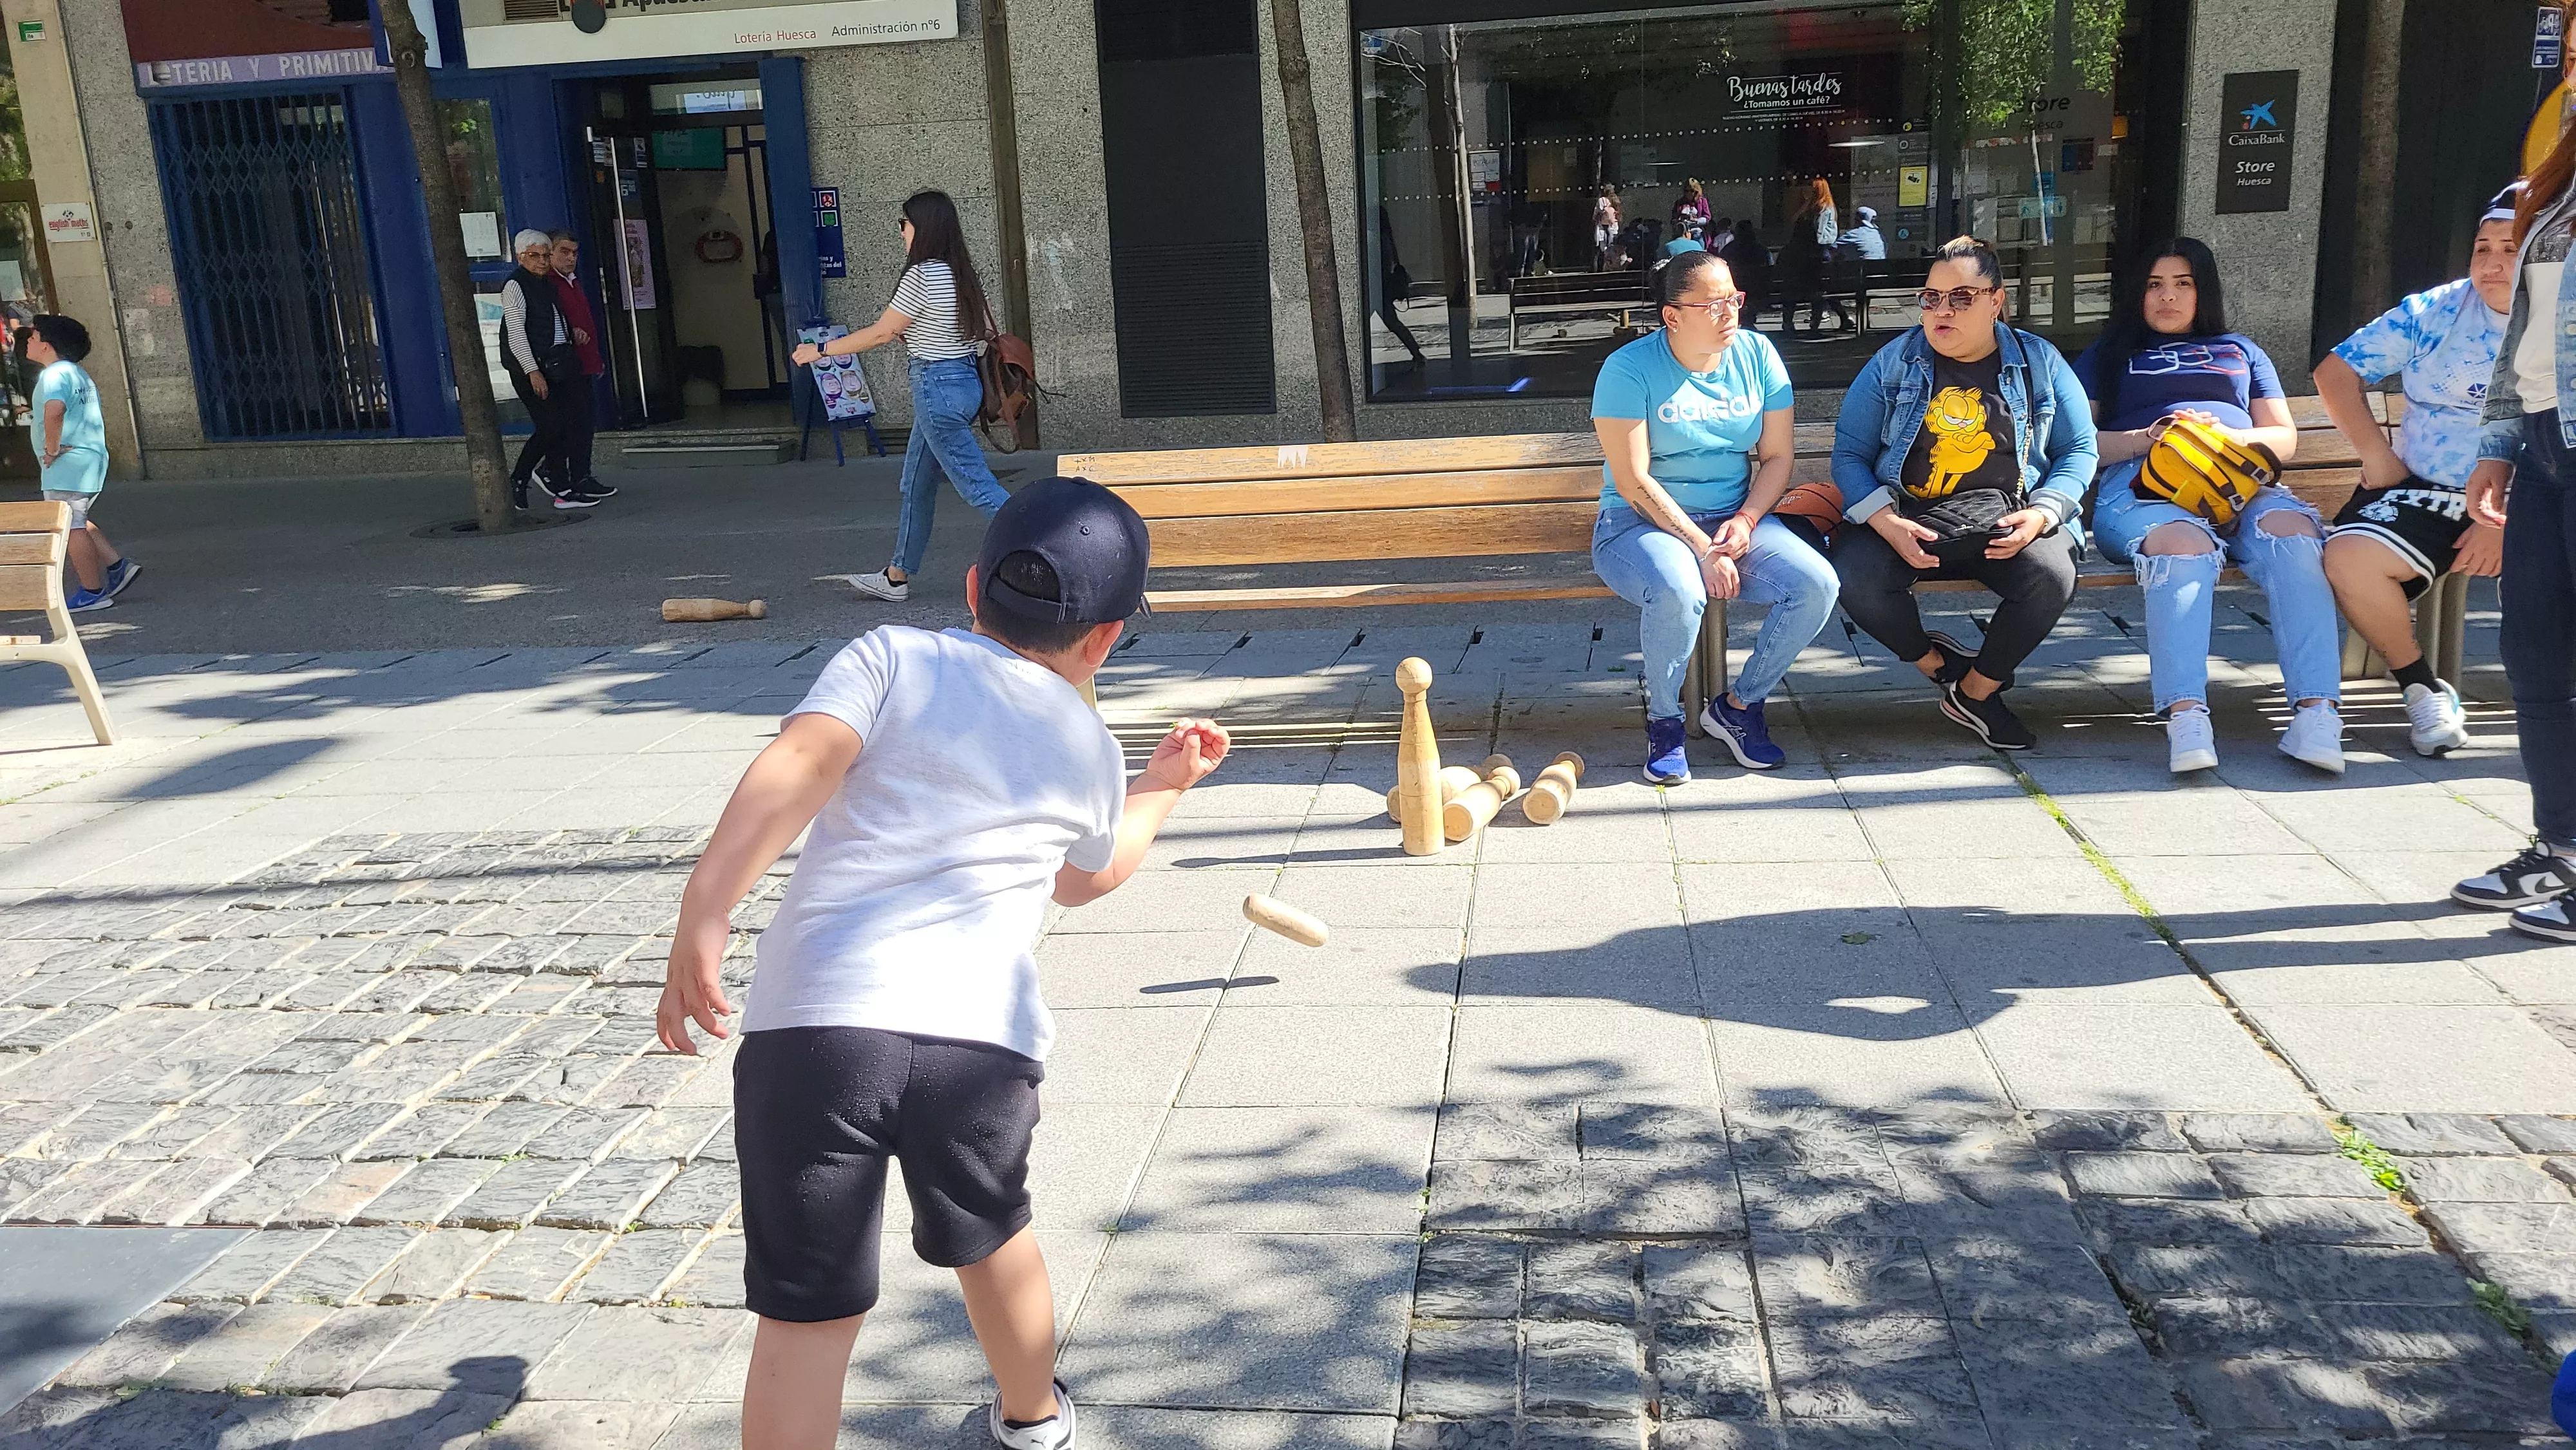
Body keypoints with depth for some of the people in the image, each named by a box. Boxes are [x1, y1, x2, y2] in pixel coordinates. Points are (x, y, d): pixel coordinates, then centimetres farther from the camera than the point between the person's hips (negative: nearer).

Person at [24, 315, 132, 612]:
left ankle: (92, 593, 1)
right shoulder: (79, 373, 17)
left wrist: (51, 449, -24)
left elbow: (54, 411, -35)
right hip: (90, 458, 10)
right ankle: (118, 566, 14)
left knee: (71, 527, -3)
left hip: (66, 465, -10)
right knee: (75, 522, 21)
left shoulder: (54, 374, -14)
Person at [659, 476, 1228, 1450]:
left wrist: (703, 911, -15)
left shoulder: (894, 658, 9)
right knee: (991, 1235, 31)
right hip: (982, 1041, 3)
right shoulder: (1090, 752, 18)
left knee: (805, 1316, 6)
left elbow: (797, 765, -10)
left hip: (811, 1026, -2)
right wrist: (1162, 790, 52)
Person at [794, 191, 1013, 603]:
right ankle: (897, 578, 27)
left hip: (937, 387, -10)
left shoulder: (922, 275, -17)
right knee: (917, 485, 17)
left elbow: (880, 333, -12)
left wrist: (820, 350, -1)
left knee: (977, 486, -8)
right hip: (966, 380, 10)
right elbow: (985, 329, 16)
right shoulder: (963, 274, 8)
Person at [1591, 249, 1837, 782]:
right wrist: (1702, 549, -21)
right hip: (1642, 523, -5)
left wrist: (1744, 522, -13)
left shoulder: (1756, 355, 4)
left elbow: (1778, 456, 6)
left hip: (1736, 519, 5)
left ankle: (1738, 706, 1)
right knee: (1678, 591, -38)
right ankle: (1664, 721, -10)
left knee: (1816, 584, -21)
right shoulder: (1630, 368, -11)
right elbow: (1632, 481, -15)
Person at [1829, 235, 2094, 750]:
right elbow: (1849, 453, 3)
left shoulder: (2039, 362, 9)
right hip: (1906, 518, 0)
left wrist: (2041, 514, -10)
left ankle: (1975, 689, -5)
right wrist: (1886, 522, -15)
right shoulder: (1892, 364, 7)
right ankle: (1935, 662, 1)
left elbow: (2078, 450, 11)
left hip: (2005, 519, 0)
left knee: (2052, 576, -31)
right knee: (1855, 577, -31)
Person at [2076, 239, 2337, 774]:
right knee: (2183, 545, -40)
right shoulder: (2109, 354, 31)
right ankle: (2185, 717, -53)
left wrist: (2225, 434, 1)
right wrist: (2147, 437, -5)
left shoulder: (2239, 350, 37)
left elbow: (2285, 439, 24)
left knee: (2294, 531, -35)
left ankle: (2318, 711, -45)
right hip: (2143, 480, -2)